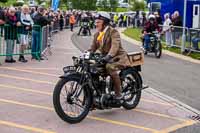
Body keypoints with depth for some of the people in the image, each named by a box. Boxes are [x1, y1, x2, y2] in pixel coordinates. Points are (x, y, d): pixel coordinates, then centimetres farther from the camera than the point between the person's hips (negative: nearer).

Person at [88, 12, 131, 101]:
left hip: (118, 57, -7)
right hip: (105, 58, 8)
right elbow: (93, 47, 9)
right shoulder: (97, 34, 12)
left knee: (110, 67, -37)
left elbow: (115, 46, -27)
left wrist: (109, 56, -44)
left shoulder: (113, 32, -12)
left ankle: (119, 94, -26)